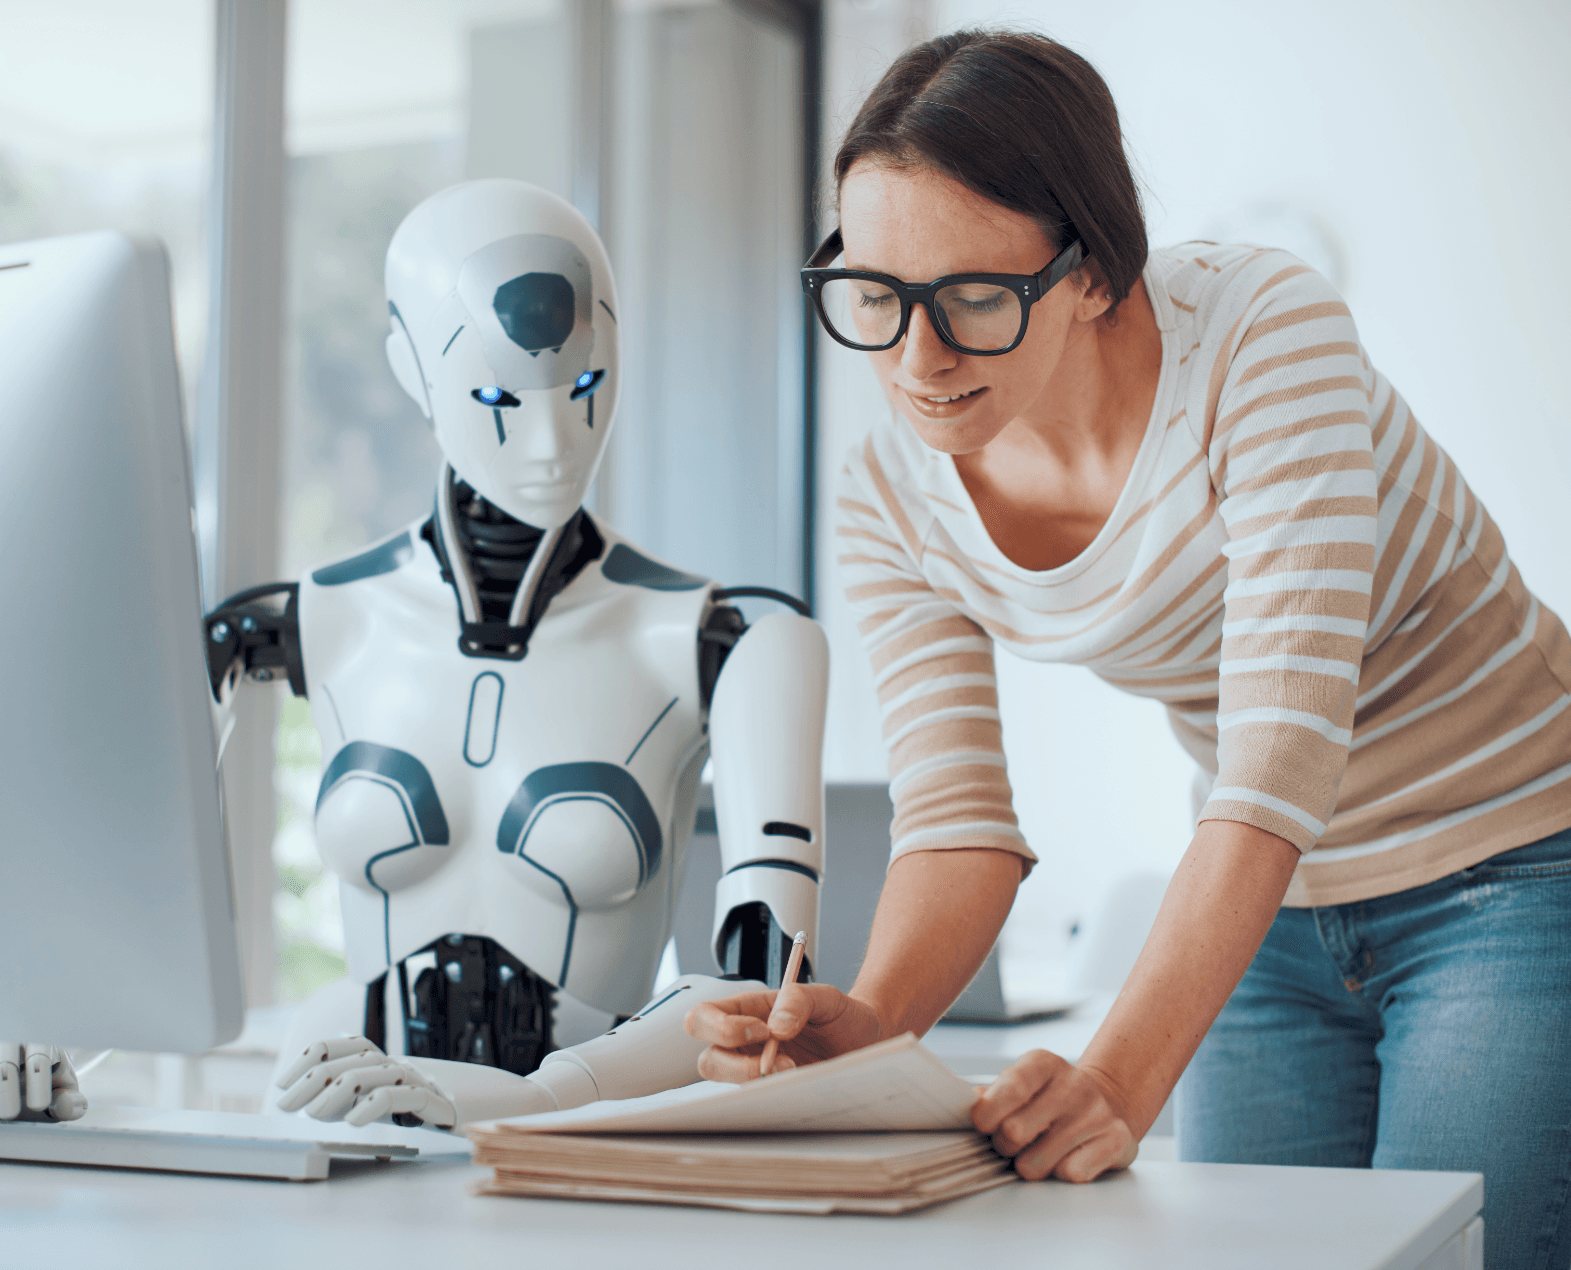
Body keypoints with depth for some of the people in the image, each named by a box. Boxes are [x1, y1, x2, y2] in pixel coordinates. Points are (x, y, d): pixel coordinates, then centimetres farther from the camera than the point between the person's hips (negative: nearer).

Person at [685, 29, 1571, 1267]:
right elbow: (956, 817, -13)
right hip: (1267, 918, 5)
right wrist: (869, 1019, -34)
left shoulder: (1262, 331, -27)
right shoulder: (893, 499, -11)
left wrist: (1122, 1080, -45)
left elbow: (1279, 761, -35)